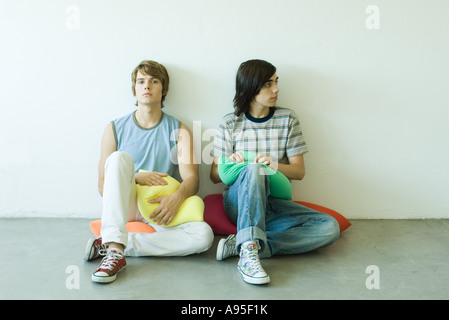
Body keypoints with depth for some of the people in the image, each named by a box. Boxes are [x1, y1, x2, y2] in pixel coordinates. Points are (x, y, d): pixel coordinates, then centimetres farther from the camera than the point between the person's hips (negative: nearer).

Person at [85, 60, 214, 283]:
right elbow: (103, 187, 4)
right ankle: (116, 252, -38)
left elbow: (191, 178, -7)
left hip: (160, 208, 1)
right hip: (125, 205, 0)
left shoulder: (178, 131, 6)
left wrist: (177, 197, -29)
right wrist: (136, 178, -15)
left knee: (203, 235, -28)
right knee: (119, 157, -28)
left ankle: (112, 245, -25)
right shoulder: (115, 129, 6)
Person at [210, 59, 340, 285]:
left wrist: (275, 165, -18)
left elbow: (299, 171, 4)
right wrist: (230, 163, -18)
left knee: (330, 227, -22)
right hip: (239, 202, -3)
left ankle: (242, 245, -29)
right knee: (254, 169, -36)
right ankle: (249, 255, -45)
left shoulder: (287, 119, 7)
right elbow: (214, 175, 5)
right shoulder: (230, 123, 3)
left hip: (273, 204, 3)